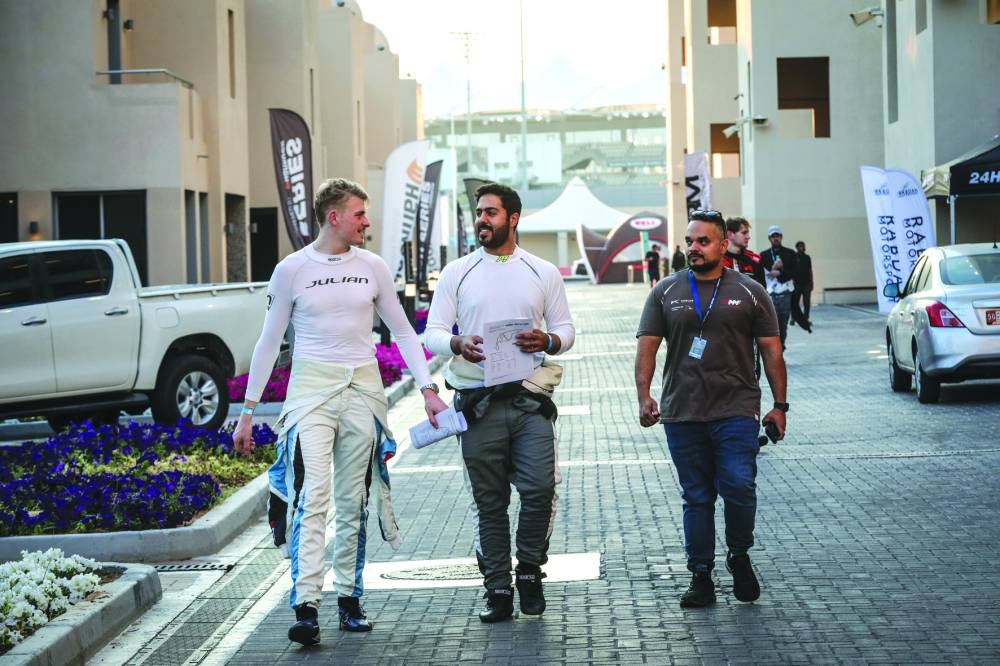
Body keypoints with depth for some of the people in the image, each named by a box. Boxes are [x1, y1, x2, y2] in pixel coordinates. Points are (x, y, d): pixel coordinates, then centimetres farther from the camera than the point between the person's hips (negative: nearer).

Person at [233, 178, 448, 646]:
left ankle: (349, 598, 17)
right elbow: (269, 343, 5)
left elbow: (403, 332, 14)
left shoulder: (372, 267, 7)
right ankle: (306, 608, -19)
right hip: (311, 390, -3)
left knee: (353, 503, 7)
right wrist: (248, 410, 4)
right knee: (311, 498, -14)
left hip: (362, 389, 3)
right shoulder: (292, 269, -1)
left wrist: (427, 389, 5)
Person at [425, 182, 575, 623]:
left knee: (540, 487, -13)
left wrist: (548, 341, -11)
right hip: (479, 401, 0)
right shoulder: (457, 273, 9)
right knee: (488, 501, 3)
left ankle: (529, 570, 10)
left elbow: (566, 329, 12)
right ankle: (497, 590, 12)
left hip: (531, 399, 0)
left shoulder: (543, 272, 11)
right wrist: (459, 345, -17)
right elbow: (432, 333, 5)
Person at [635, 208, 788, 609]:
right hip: (682, 414, 2)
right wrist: (644, 396, -10)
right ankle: (701, 577, 14)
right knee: (696, 498, 6)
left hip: (736, 411, -2)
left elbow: (771, 350, 8)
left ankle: (739, 558, 11)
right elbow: (647, 347, 4)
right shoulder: (665, 293, 9)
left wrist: (779, 405, 3)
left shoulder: (749, 292, 6)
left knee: (739, 487, -14)